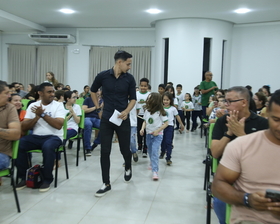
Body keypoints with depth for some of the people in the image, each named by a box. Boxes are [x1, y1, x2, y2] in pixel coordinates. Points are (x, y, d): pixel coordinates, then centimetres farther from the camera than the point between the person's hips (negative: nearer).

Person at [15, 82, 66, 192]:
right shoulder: (33, 105, 8)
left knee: (48, 146, -37)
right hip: (36, 137, 3)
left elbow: (59, 125, -16)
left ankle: (47, 179, -15)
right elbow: (24, 128, 1)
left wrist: (43, 114, -17)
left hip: (53, 137, -3)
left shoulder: (58, 105, -1)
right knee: (18, 144, -24)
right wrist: (37, 117, -13)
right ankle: (24, 177, -5)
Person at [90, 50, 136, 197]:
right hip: (106, 119, 0)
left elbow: (133, 99, 4)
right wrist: (98, 108, 9)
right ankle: (106, 184, 11)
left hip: (123, 119, 1)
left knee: (125, 150, 9)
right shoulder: (103, 76, -4)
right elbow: (93, 91, 14)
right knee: (105, 152, -1)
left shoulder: (129, 79, -2)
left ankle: (128, 168, 43)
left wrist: (126, 111, -15)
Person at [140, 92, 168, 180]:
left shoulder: (160, 112, -13)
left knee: (154, 152, -16)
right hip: (148, 134, 6)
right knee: (150, 152, 17)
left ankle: (155, 171, -16)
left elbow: (166, 123, -9)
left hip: (157, 135, -5)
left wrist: (157, 131, -17)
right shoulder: (147, 111, 1)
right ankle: (152, 163, 42)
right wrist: (142, 129, -7)